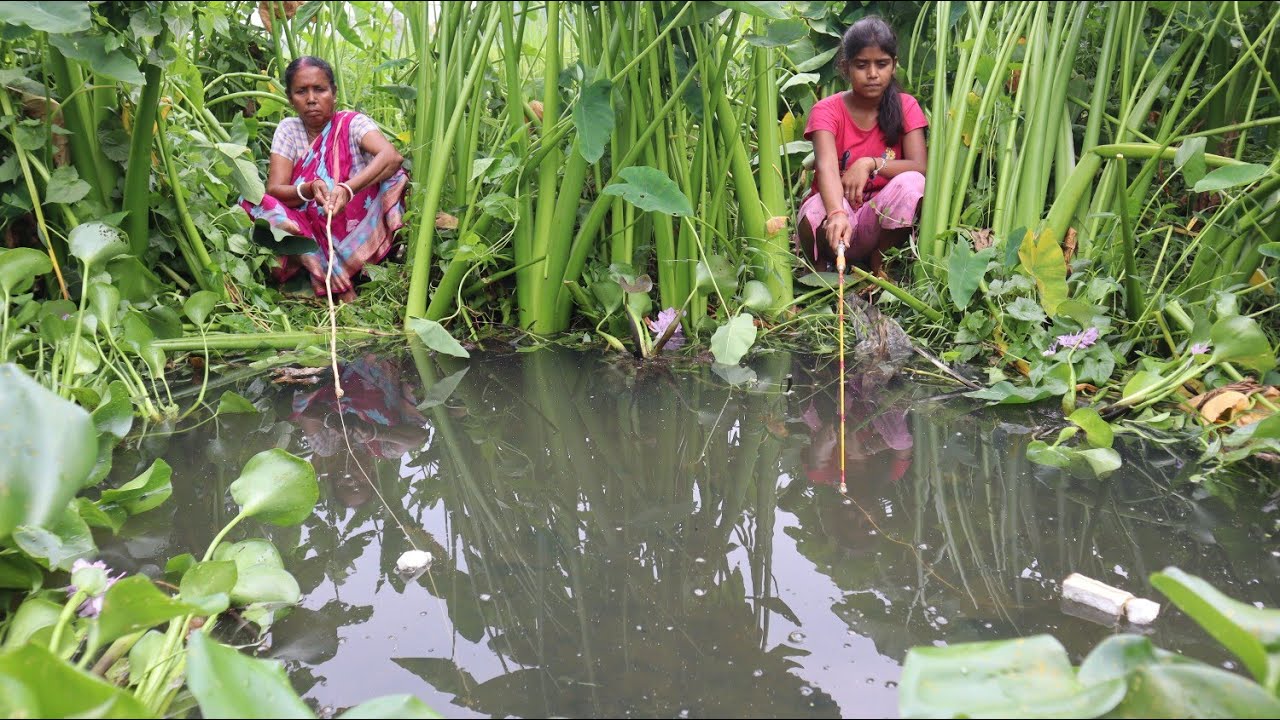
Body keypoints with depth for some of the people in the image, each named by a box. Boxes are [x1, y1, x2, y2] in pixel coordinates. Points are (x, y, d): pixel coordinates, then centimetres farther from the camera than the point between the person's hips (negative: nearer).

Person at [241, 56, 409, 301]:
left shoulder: (352, 123, -4)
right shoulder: (288, 129, 4)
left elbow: (392, 157, -26)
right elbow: (274, 190, -7)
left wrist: (347, 189, -43)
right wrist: (309, 189, -30)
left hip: (358, 233, -2)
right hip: (308, 231, 3)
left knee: (394, 177, -24)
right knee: (252, 201, -22)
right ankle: (342, 286, -31)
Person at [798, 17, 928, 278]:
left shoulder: (905, 107, -1)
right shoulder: (827, 110, -9)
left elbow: (920, 168, -13)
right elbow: (827, 168, -29)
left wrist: (871, 164, -29)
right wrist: (837, 215, -49)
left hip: (881, 221, 2)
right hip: (835, 211, -2)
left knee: (911, 184, -29)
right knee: (819, 209, -38)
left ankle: (877, 262, -5)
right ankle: (818, 266, -3)